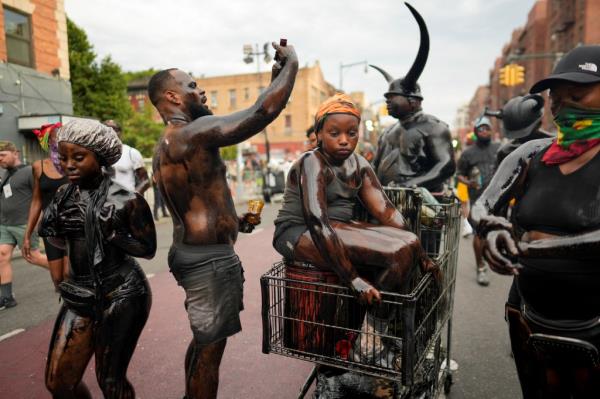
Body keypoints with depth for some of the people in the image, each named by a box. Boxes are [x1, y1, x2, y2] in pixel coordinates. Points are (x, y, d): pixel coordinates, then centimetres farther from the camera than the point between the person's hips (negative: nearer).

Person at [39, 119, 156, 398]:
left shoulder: (127, 200, -14)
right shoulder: (64, 195, 3)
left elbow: (148, 249, -8)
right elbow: (64, 243, 15)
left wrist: (113, 234, -22)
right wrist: (52, 229, -6)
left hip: (121, 296, -5)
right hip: (79, 295, 6)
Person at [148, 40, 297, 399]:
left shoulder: (165, 148, 15)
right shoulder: (195, 133, -18)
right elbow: (265, 111, -24)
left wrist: (233, 222, 18)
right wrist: (291, 63, -10)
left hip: (193, 253, 11)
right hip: (210, 259, -10)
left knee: (203, 342, 25)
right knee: (210, 348, 5)